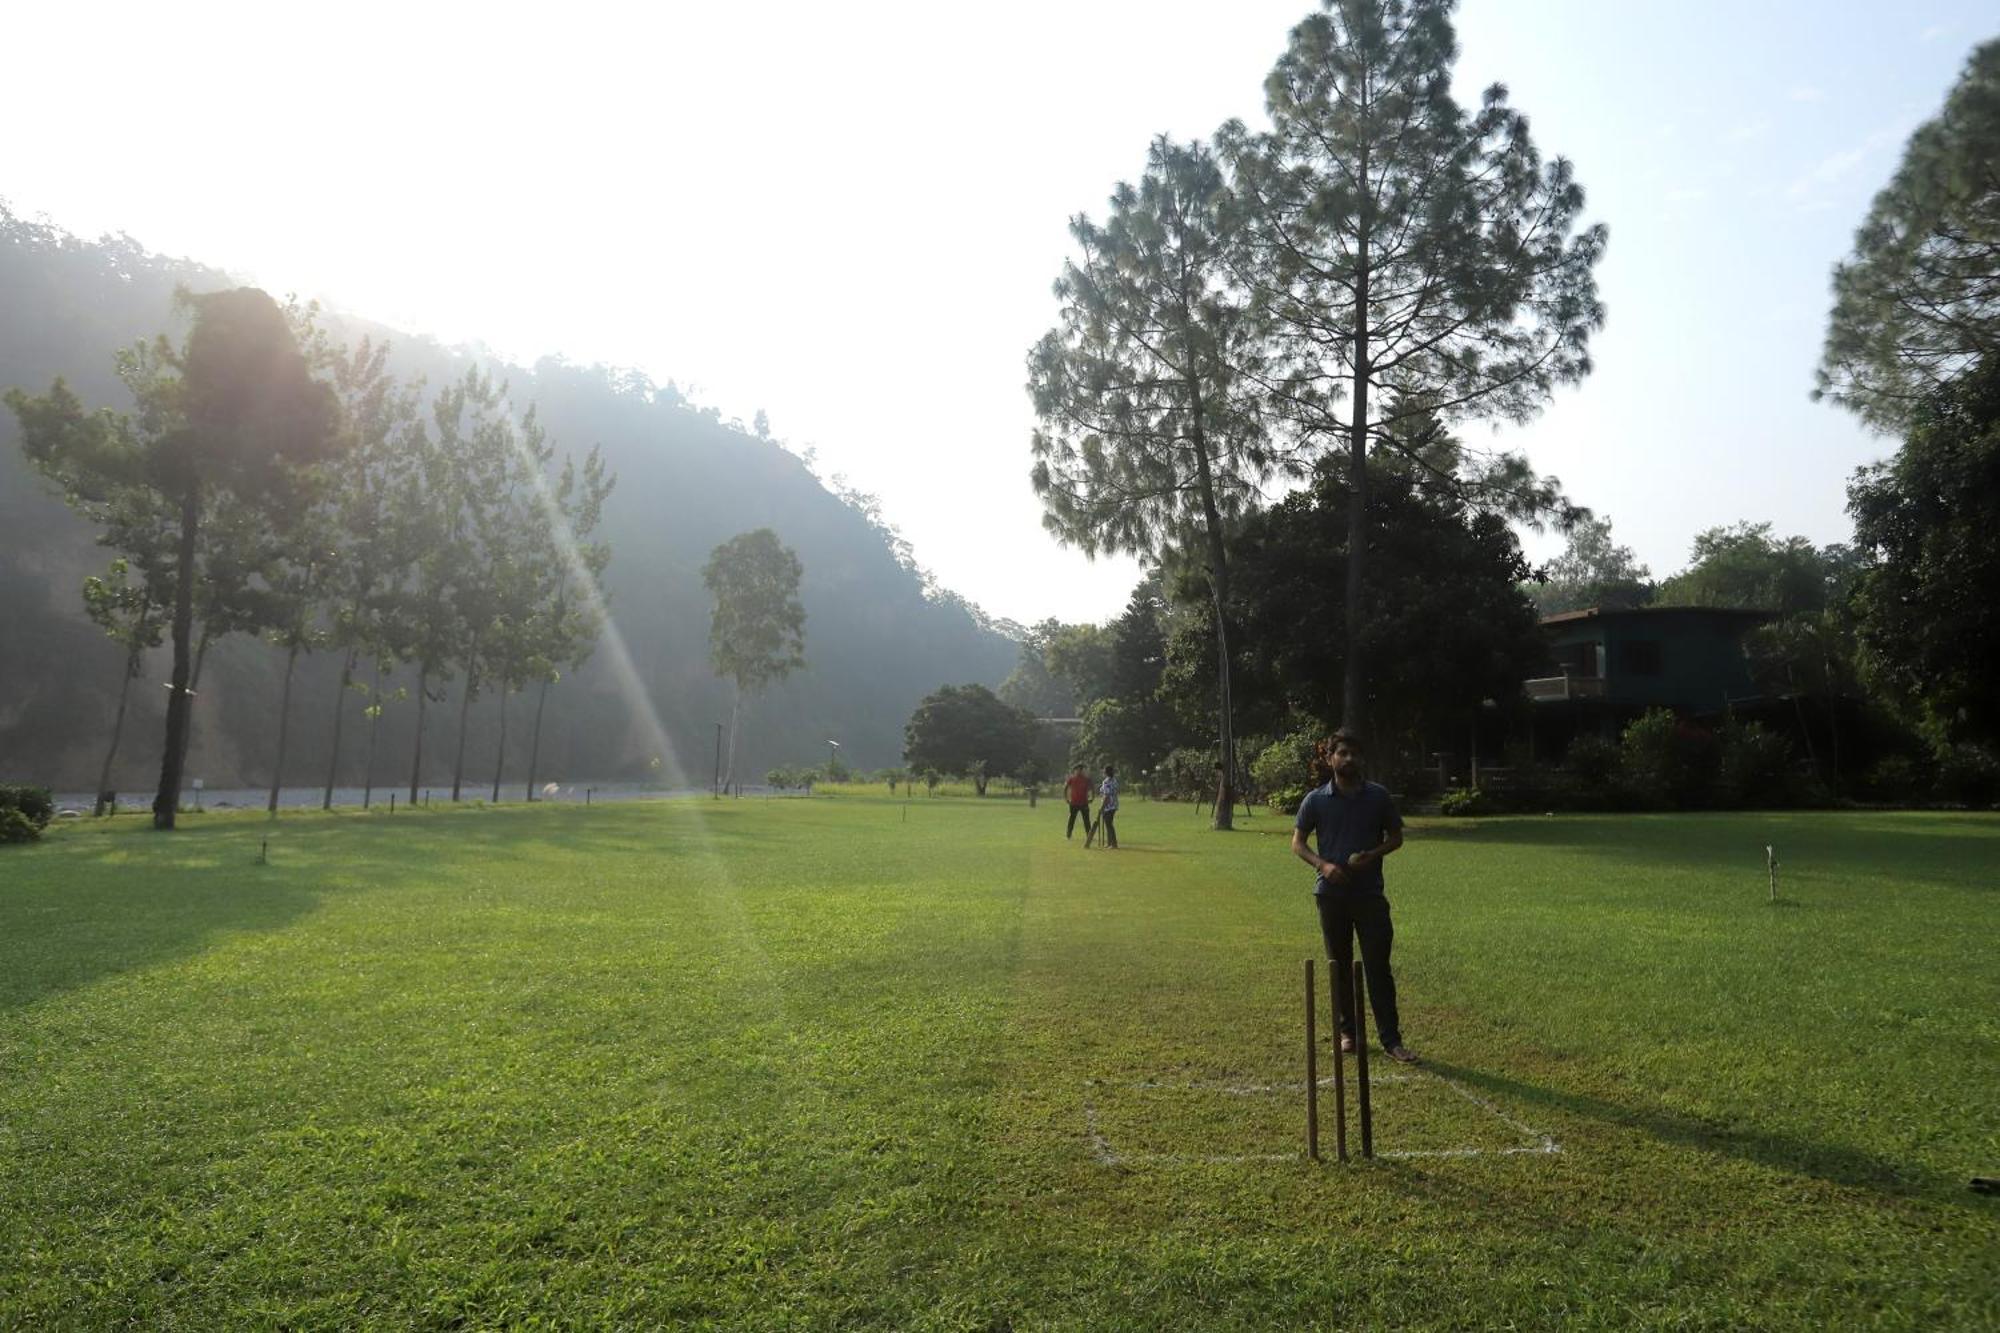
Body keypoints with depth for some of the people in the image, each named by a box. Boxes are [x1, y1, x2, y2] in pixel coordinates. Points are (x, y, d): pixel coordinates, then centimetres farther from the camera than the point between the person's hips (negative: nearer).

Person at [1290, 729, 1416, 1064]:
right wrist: (1323, 864, -14)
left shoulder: (1378, 796, 0)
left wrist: (1371, 855, -11)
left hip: (1370, 893, -1)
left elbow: (1395, 836, 9)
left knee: (1378, 967, -2)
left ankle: (1391, 1039, 4)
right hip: (1332, 893, 1)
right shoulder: (1315, 800, -1)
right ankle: (1348, 1032, 22)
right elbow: (1297, 843, 4)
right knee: (1340, 966, 9)